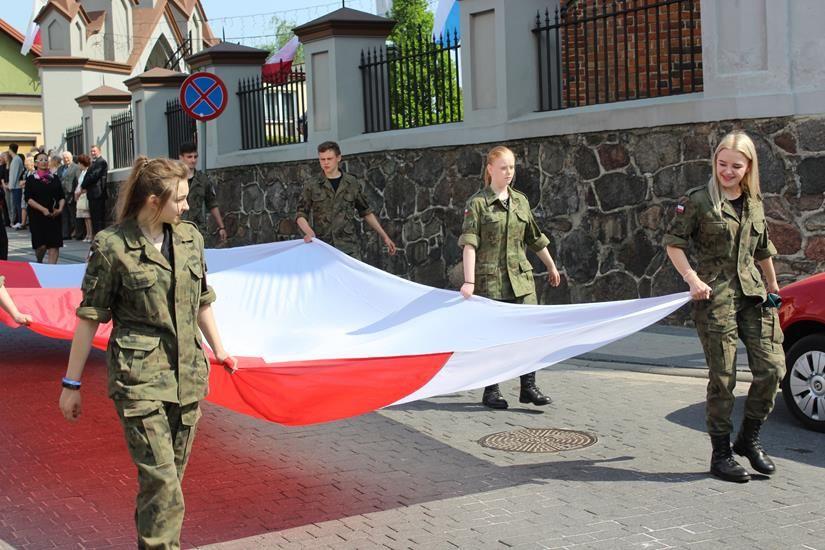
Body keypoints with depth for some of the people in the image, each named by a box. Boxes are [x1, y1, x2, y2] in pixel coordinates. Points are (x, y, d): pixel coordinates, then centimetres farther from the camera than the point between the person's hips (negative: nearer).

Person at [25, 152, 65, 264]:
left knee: (54, 245, -5)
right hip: (37, 216, -3)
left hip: (54, 215, 3)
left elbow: (62, 197, 11)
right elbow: (28, 199, -6)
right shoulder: (31, 179, 2)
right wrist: (43, 209, -18)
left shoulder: (55, 178, 11)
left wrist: (60, 208, -8)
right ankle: (39, 262, 22)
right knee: (41, 245, -7)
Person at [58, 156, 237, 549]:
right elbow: (90, 317, -5)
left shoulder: (190, 237, 6)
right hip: (139, 376, -5)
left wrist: (218, 350, 26)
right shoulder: (112, 245, -9)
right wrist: (72, 383, -2)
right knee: (161, 479, -9)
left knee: (171, 475, 13)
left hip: (187, 372, 6)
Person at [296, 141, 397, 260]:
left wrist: (384, 237, 13)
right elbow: (301, 214, 4)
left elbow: (366, 213, 16)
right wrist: (308, 231, -17)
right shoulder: (311, 187, 7)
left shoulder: (353, 184, 9)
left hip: (349, 248, 0)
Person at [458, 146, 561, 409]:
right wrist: (469, 281, -22)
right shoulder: (477, 202, -6)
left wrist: (551, 267, 28)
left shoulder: (520, 200, 10)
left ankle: (528, 387, 10)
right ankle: (491, 392, 15)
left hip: (521, 278, 5)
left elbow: (536, 238, 21)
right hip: (490, 278, -4)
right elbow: (469, 244, -14)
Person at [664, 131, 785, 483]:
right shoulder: (698, 200, -4)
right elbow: (673, 243, -4)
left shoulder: (754, 202, 12)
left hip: (752, 293, 5)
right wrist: (692, 279, -14)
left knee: (772, 367, -1)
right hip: (714, 296, -5)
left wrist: (772, 286, 26)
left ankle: (749, 439, 19)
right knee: (723, 377, -3)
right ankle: (721, 454, 10)